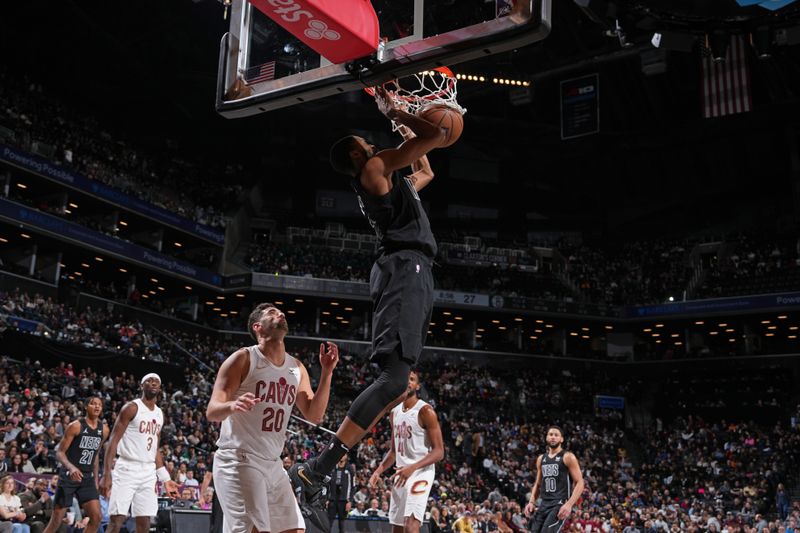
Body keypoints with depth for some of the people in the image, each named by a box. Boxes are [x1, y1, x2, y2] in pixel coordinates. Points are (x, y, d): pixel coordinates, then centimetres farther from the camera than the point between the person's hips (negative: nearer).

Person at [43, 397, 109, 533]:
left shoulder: (104, 429, 5)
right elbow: (59, 452, -11)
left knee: (96, 517, -8)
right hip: (69, 476, -5)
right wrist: (71, 467, -29)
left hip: (87, 477, 5)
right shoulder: (76, 426, -10)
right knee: (57, 519, -1)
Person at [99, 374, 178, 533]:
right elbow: (113, 441, -11)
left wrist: (165, 479, 14)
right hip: (127, 469, -6)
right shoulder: (131, 408, -7)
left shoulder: (160, 414, 15)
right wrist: (106, 475, -20)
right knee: (116, 520, -12)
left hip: (148, 472, 7)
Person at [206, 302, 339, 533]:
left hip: (273, 464, 7)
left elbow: (315, 415, 8)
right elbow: (212, 412, -14)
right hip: (238, 461, -7)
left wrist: (326, 372, -2)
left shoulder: (296, 368, 10)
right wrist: (232, 405, -37)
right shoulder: (243, 358, -9)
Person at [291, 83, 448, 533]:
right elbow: (438, 135, -5)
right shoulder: (375, 166, 1)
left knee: (398, 381, 7)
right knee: (394, 376, -22)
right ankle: (314, 472, -25)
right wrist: (394, 112, 10)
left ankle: (326, 469, 4)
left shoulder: (389, 177, 29)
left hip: (414, 274, 10)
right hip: (405, 271, -10)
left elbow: (426, 173, 46)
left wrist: (404, 124, 42)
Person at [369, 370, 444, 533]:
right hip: (401, 474, 8)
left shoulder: (425, 410, -12)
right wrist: (378, 471, 7)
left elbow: (439, 452, -16)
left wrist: (412, 467, -29)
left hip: (420, 473, -8)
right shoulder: (394, 412, 12)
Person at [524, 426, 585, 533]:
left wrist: (569, 504, -19)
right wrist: (532, 502, 7)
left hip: (560, 504, -7)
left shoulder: (568, 457, -4)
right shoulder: (541, 459, 15)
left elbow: (580, 483, -8)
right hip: (544, 504, 7)